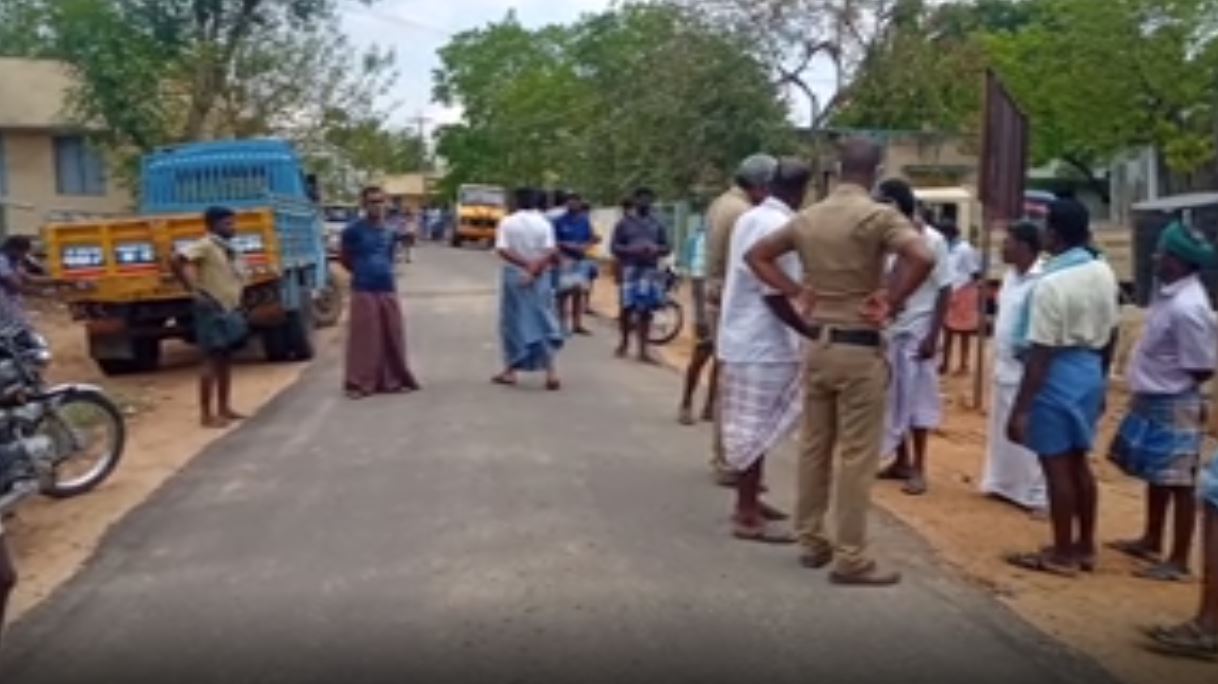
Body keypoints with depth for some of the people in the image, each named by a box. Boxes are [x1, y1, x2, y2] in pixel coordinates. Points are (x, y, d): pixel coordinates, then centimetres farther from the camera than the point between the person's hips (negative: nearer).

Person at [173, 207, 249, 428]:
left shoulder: (230, 250, 14)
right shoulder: (205, 245, -12)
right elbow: (178, 262, -24)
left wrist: (238, 299, 15)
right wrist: (193, 291, -21)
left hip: (230, 310, 9)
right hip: (212, 310, -9)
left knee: (226, 359, 12)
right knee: (212, 360, -9)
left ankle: (224, 408, 20)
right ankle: (206, 414, -6)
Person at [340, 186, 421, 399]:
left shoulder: (390, 231, 8)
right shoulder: (354, 230, -6)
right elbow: (345, 259, 3)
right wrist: (363, 272, 9)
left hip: (388, 289, 5)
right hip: (363, 291, -5)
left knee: (393, 337, 8)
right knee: (363, 338, -3)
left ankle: (394, 380, 18)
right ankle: (359, 383, 3)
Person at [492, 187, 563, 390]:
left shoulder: (507, 223, -3)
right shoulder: (543, 223, -2)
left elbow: (502, 250, -14)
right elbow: (551, 251, -13)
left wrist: (525, 264, -15)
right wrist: (536, 267, -15)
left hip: (514, 277, -1)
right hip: (539, 279, 1)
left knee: (513, 322, 10)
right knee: (543, 322, 5)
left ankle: (510, 371, 15)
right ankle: (551, 372, 0)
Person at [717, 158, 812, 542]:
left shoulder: (749, 218, 10)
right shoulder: (782, 227, -18)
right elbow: (774, 294, -22)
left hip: (741, 337, 9)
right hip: (764, 344, -9)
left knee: (750, 427, 17)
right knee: (757, 429, -2)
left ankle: (748, 502, 28)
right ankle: (748, 517, 5)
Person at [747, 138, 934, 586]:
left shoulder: (807, 217, 7)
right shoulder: (878, 216, -12)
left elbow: (757, 255, 14)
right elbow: (923, 258, -27)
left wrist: (797, 292, 7)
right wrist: (890, 301, -14)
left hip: (818, 344, 6)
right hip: (859, 348, -6)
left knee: (814, 446, 14)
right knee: (857, 455, 0)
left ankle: (812, 541, 25)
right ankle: (850, 558, 5)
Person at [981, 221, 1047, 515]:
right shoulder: (1010, 275, 11)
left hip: (1026, 372, -9)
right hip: (1004, 367, 9)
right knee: (1002, 431, 18)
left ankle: (1038, 496, 8)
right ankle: (1004, 484, 31)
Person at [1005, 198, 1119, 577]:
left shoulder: (1051, 283, -21)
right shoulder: (1104, 274, 4)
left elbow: (1040, 355, -22)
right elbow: (1110, 336, 13)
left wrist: (1020, 409, -18)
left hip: (1058, 378, -8)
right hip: (1089, 373, 8)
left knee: (1057, 467, 2)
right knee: (1078, 463, 17)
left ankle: (1062, 554, 12)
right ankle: (1085, 547, 28)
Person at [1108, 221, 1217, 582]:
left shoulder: (1187, 307, -25)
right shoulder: (1170, 293, 4)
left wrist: (1171, 389, -5)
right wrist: (1148, 391, 9)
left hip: (1174, 406, -10)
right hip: (1153, 401, 10)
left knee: (1179, 483, 2)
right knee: (1155, 477, 21)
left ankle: (1179, 561, 14)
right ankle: (1151, 541, 37)